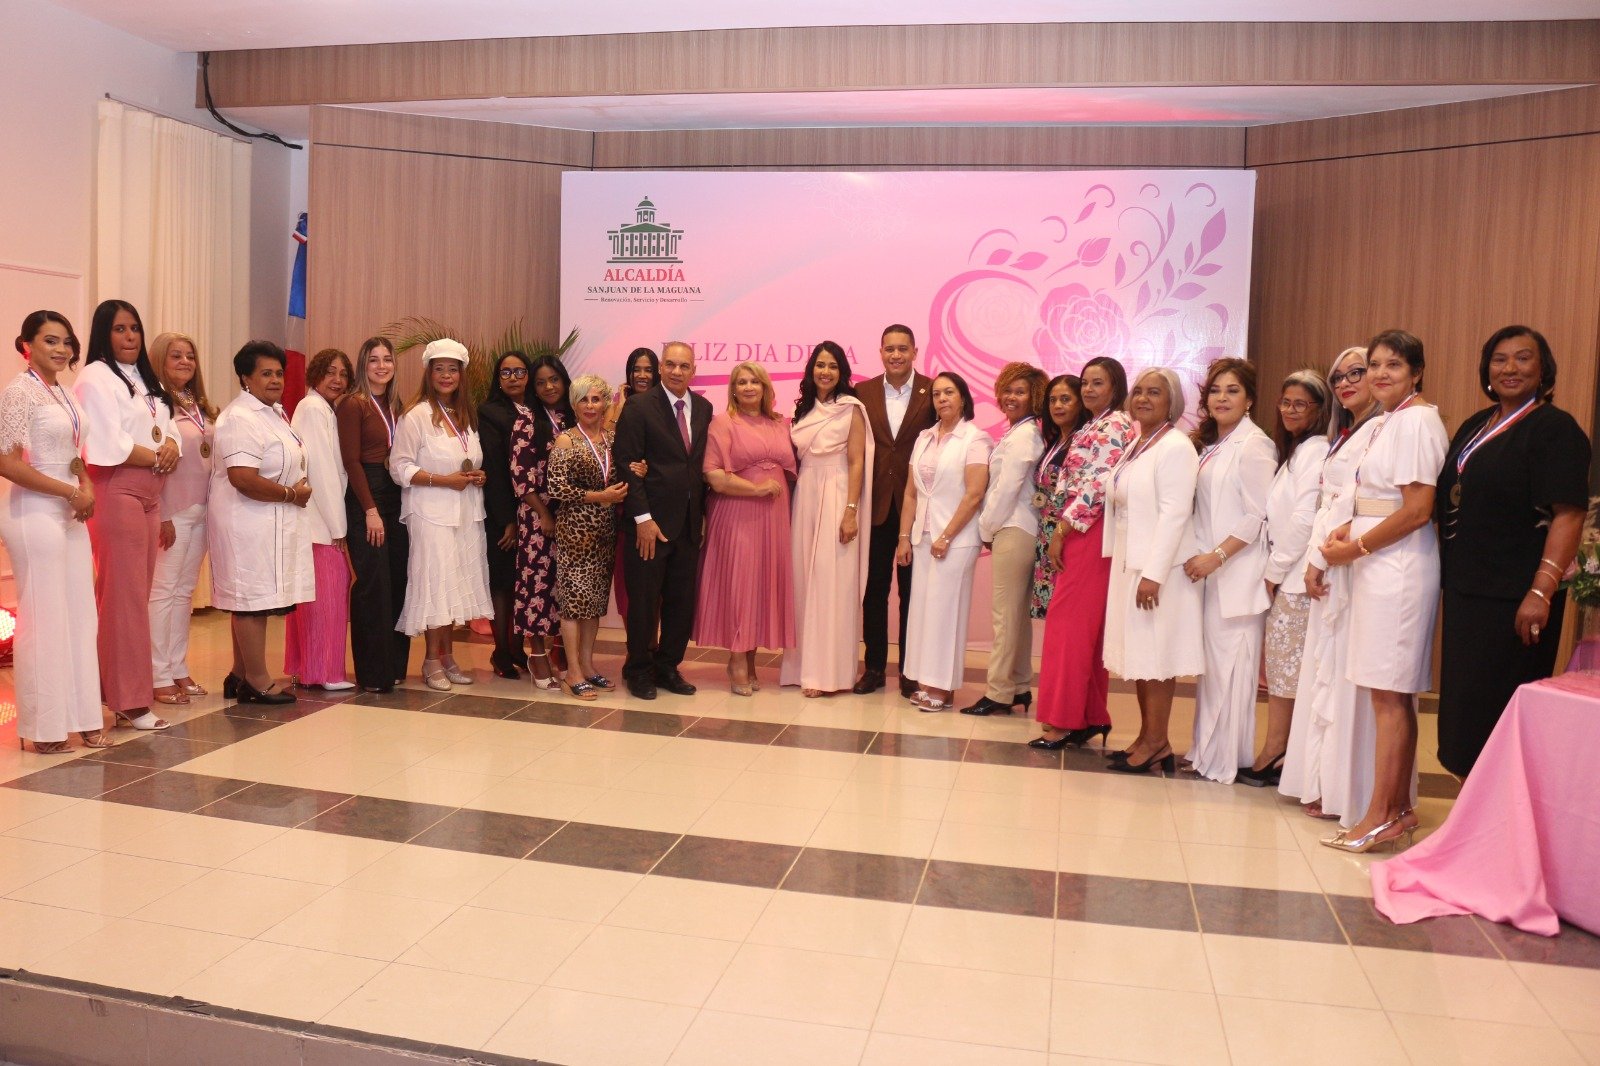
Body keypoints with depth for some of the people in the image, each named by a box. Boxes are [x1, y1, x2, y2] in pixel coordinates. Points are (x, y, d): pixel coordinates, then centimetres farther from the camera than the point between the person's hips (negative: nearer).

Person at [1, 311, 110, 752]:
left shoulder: (62, 393, 14)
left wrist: (86, 487, 2)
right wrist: (71, 492, -14)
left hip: (69, 515, 8)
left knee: (79, 617, 10)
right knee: (44, 621, -1)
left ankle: (81, 718, 19)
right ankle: (43, 729, 10)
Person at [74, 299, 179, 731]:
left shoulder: (146, 380, 20)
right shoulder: (96, 378, -6)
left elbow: (168, 429, 16)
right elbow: (107, 446, -15)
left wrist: (171, 447, -6)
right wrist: (156, 457, -6)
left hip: (149, 494, 8)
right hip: (116, 492, -8)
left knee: (138, 596, 9)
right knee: (123, 597, -7)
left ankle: (125, 692, 16)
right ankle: (128, 700, -3)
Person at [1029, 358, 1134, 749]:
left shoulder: (1117, 426, -9)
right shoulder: (1087, 428, 20)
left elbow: (1098, 486, -17)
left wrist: (1062, 530, -15)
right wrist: (1060, 532, 10)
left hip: (1089, 534, -9)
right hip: (1075, 534, 9)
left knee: (1069, 624, -8)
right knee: (1084, 628, 10)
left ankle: (1062, 721, -3)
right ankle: (1091, 716, 17)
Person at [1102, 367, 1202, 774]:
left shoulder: (1175, 447, -12)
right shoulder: (1135, 448, 15)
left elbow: (1174, 513, -19)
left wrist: (1153, 573, -23)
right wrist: (1129, 568, 13)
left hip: (1157, 569, -8)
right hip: (1129, 564, 8)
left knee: (1154, 656, -2)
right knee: (1137, 656, 12)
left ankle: (1157, 742, 8)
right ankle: (1147, 736, 21)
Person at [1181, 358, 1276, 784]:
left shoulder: (1253, 445, -8)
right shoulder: (1209, 445, 16)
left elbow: (1258, 516, -13)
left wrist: (1217, 556, -17)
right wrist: (1197, 557, 8)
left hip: (1237, 570, -8)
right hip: (1206, 569, 8)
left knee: (1230, 664, -4)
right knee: (1210, 662, 11)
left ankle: (1226, 758, 5)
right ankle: (1207, 748, 19)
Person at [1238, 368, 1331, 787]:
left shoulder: (1314, 451, -10)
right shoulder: (1294, 450, 19)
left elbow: (1304, 519, -17)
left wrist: (1273, 571, -9)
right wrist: (1273, 571, 9)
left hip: (1296, 578, -9)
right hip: (1284, 576, 9)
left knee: (1287, 672, -4)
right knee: (1280, 671, 9)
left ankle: (1273, 757, 3)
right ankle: (1275, 756, 13)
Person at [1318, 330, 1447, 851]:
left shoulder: (1417, 420, -11)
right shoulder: (1385, 422, 17)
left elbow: (1417, 511, -17)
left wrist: (1355, 548, -10)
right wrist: (1346, 530, 5)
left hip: (1400, 568, -9)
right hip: (1378, 568, 9)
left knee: (1390, 694, -5)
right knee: (1394, 696, 12)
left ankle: (1381, 816, 2)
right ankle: (1399, 807, 19)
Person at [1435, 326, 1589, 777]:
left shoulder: (1555, 428, -8)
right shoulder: (1475, 426, 15)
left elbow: (1568, 516, -17)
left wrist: (1541, 592, -25)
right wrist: (1448, 575, 13)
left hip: (1513, 600, -8)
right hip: (1466, 591, 8)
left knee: (1494, 708, -4)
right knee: (1463, 704, 12)